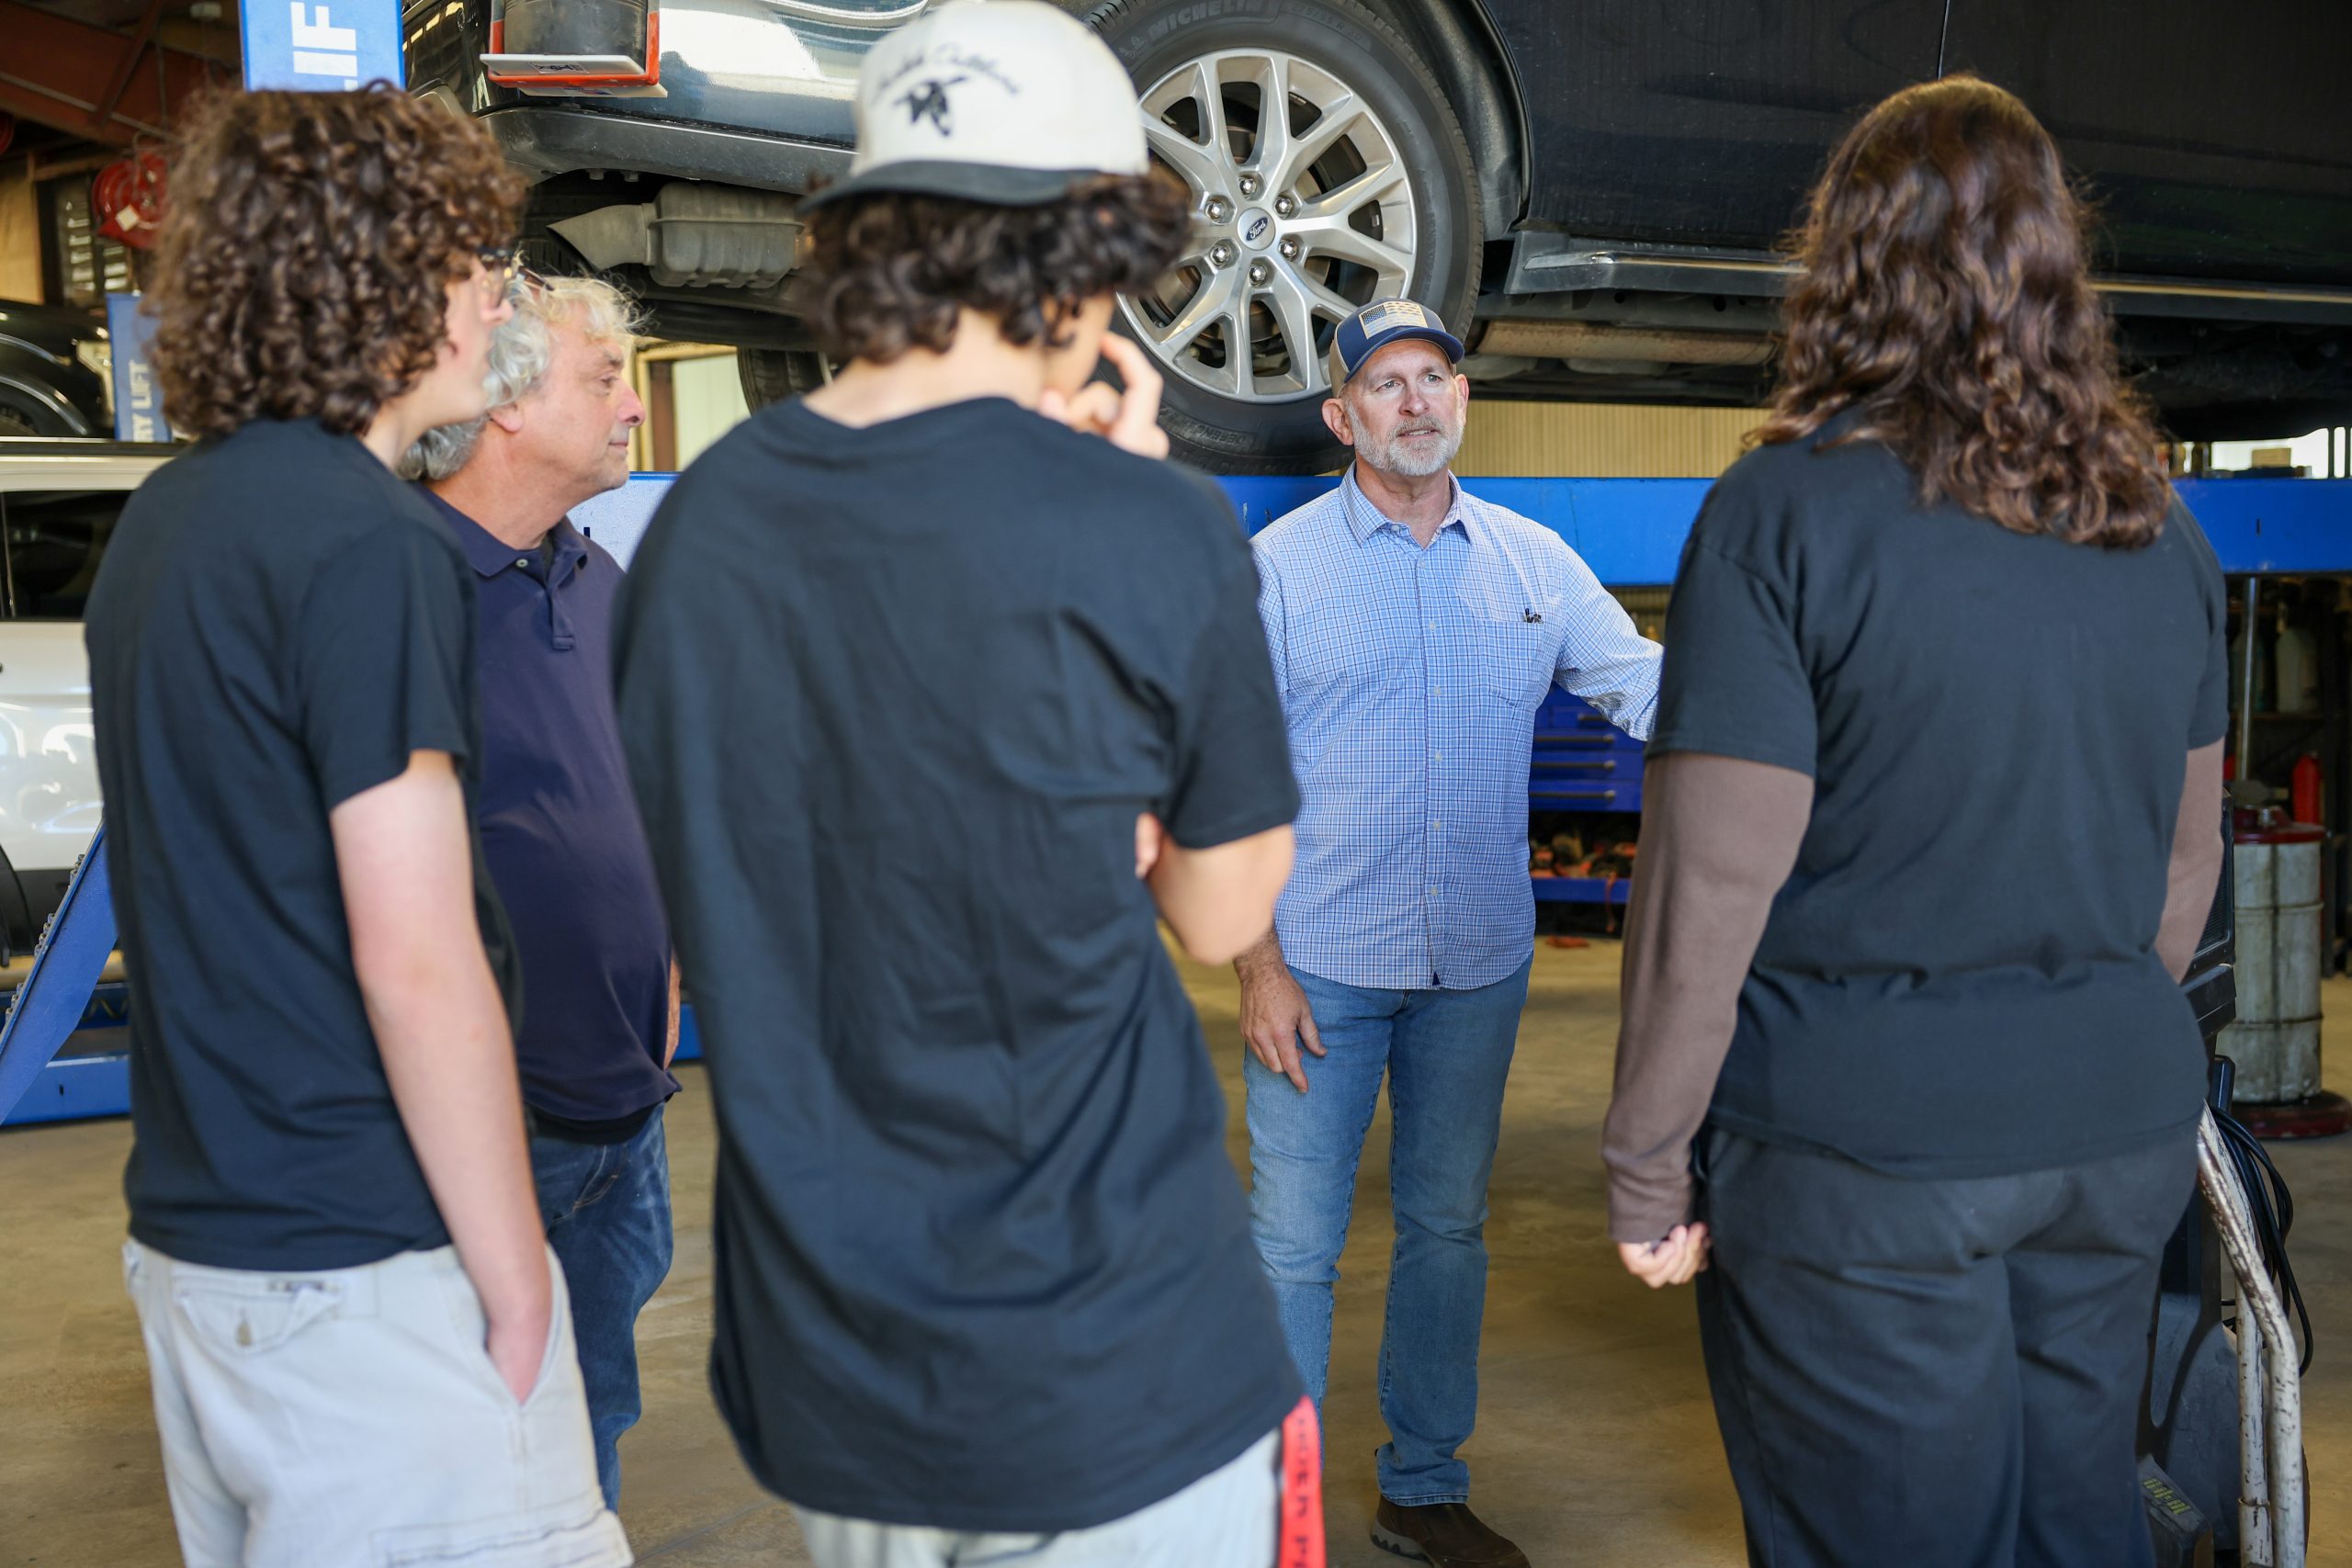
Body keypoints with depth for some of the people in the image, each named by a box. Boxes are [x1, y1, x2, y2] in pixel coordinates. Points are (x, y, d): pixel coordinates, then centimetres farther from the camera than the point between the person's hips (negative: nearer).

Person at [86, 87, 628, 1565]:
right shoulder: (368, 544, -18)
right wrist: (518, 1289, -14)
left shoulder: (165, 519, 10)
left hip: (193, 1229, 9)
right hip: (368, 1270, -9)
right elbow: (418, 961, -21)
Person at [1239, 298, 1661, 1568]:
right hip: (1322, 962, -3)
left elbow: (1650, 688, 1)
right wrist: (1259, 964, -10)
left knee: (1448, 1227, 15)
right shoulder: (1280, 563, -3)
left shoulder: (1533, 561, 6)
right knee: (1293, 1243, 0)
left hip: (1479, 963, 4)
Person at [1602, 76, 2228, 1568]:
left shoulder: (1790, 510, -13)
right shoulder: (2159, 526, 6)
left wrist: (1647, 1167, -7)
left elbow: (1710, 888, -15)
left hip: (1862, 1159, -6)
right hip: (2123, 1131, 6)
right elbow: (2186, 858, 14)